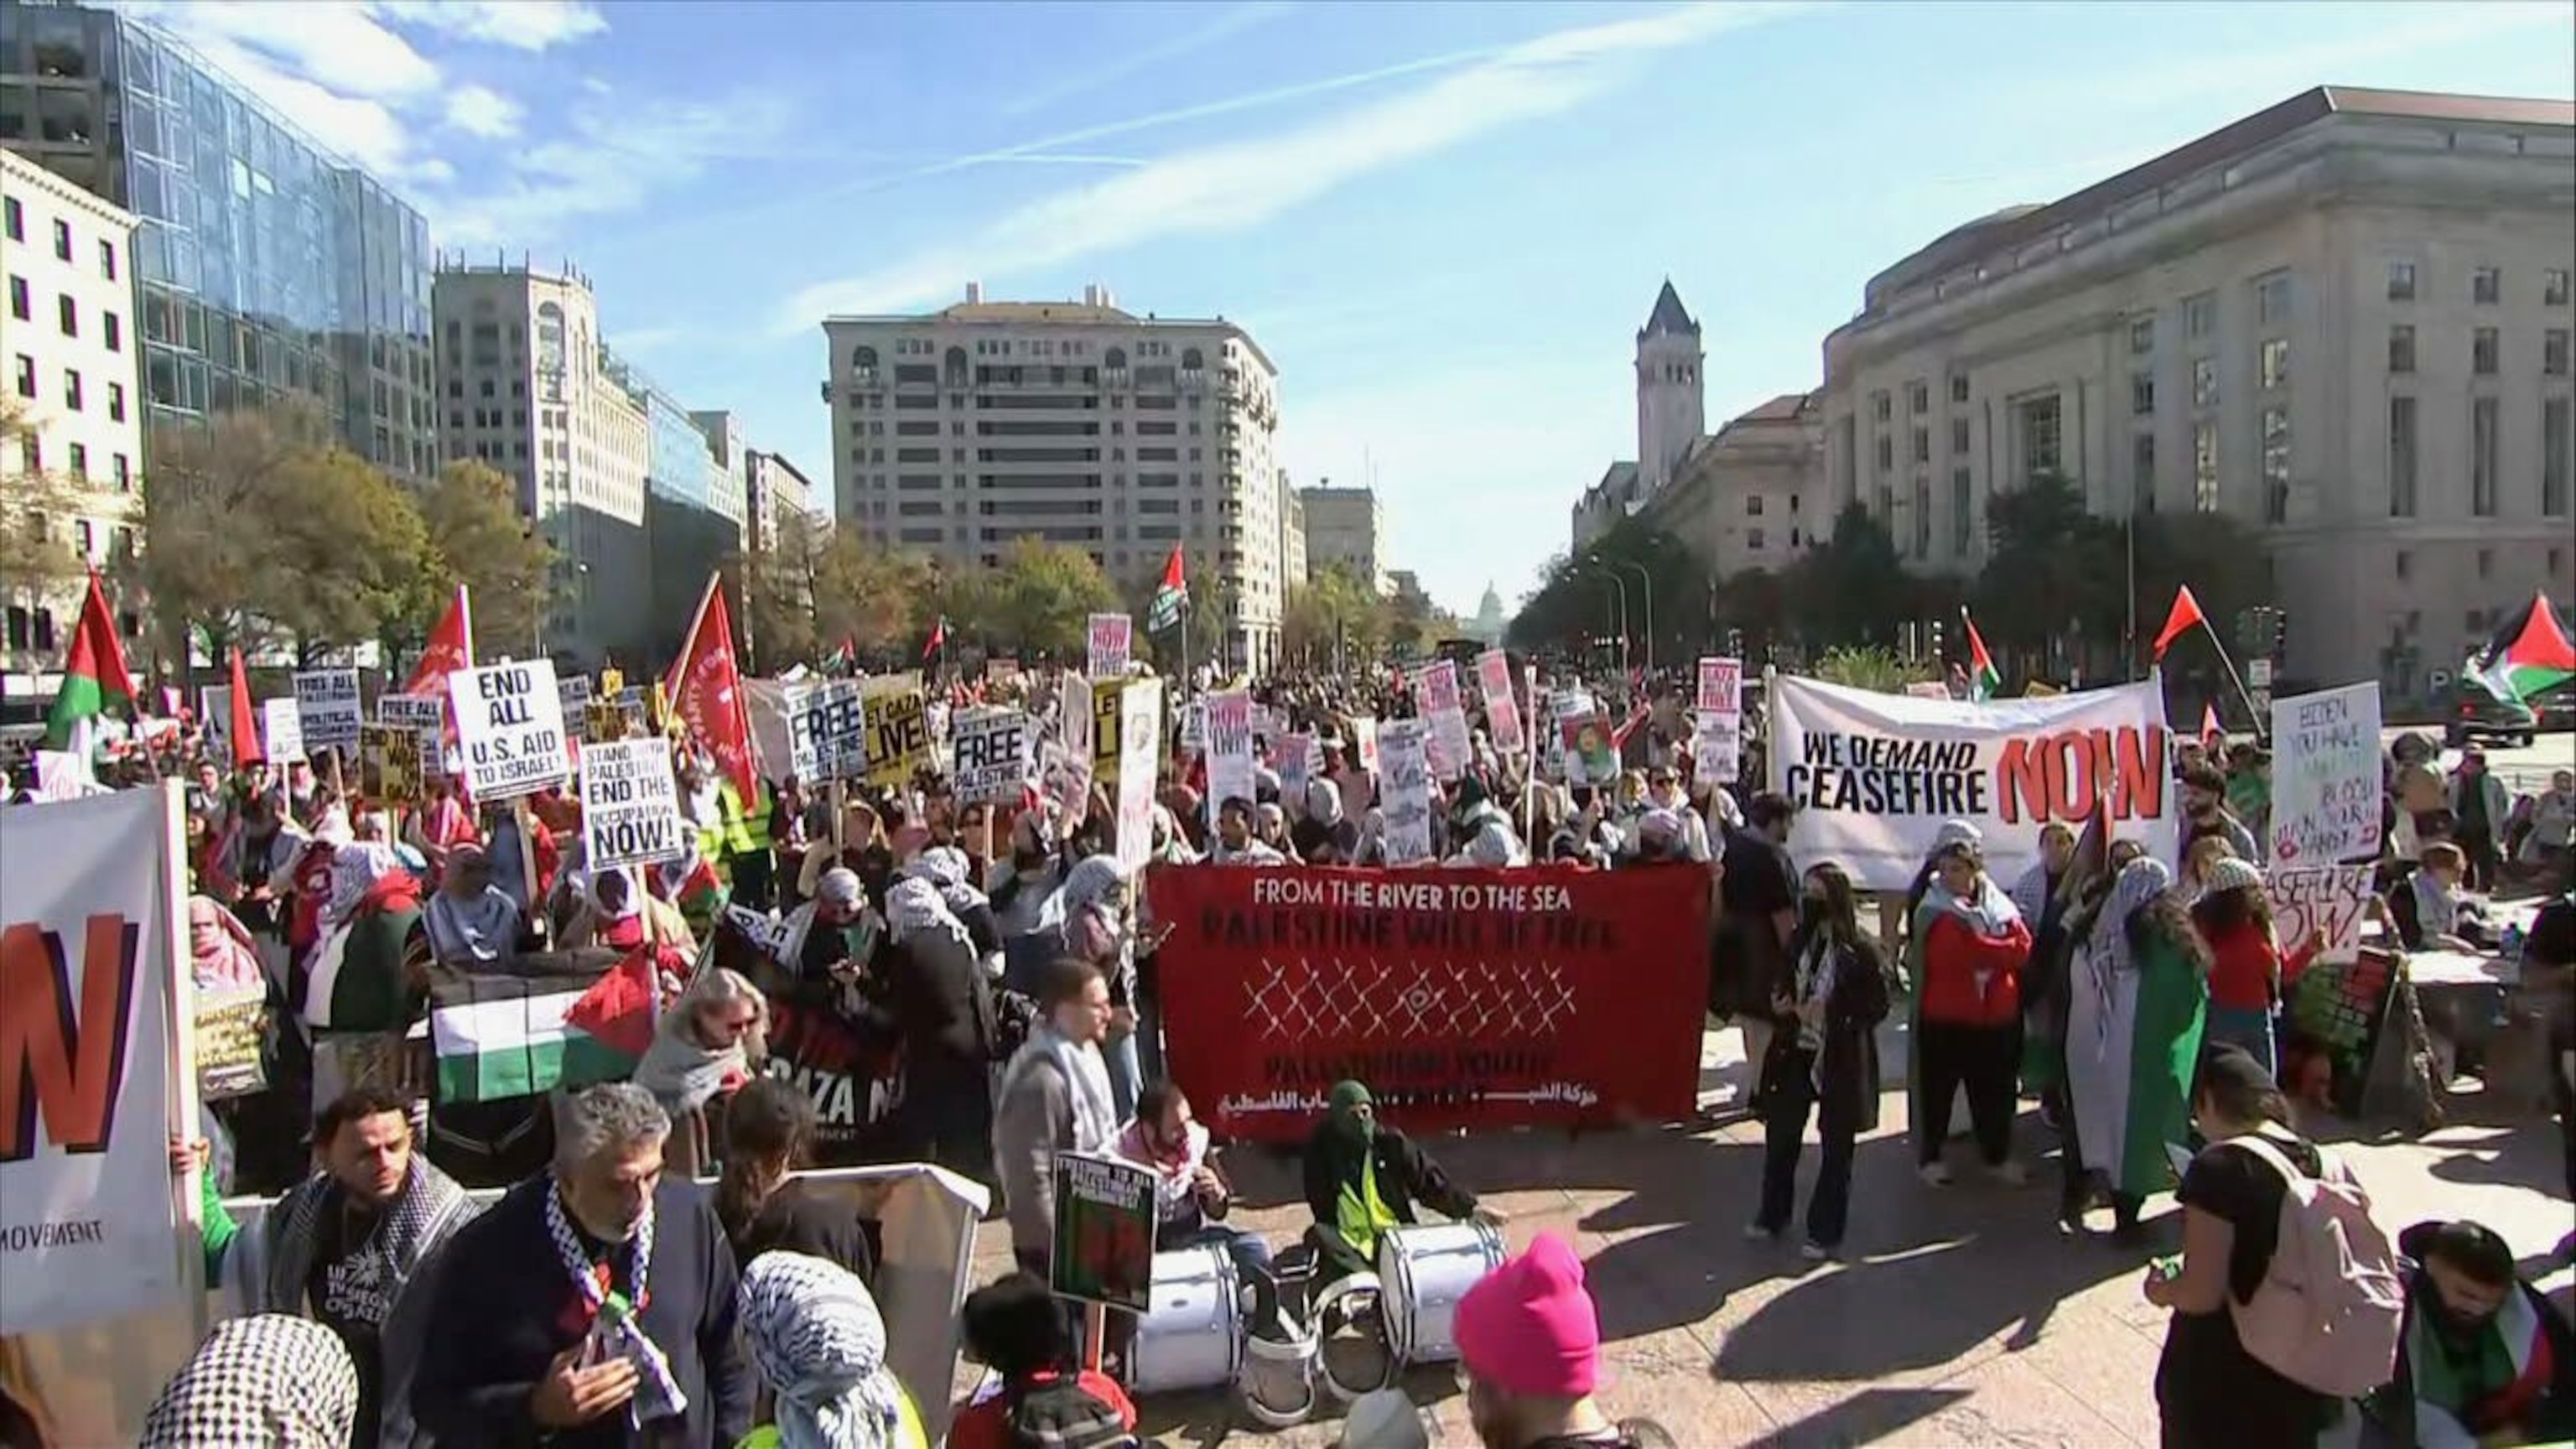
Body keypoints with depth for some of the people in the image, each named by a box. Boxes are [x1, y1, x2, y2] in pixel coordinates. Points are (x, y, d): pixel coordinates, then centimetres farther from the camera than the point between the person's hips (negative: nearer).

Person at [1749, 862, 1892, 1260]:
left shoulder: (1861, 951, -13)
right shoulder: (1799, 941, 4)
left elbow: (1878, 1006, -12)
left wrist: (1831, 1012, -23)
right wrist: (1781, 1005, -5)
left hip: (1841, 1060, -5)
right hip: (1795, 1053, 5)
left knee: (1836, 1147, 8)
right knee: (1780, 1134, 12)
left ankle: (1825, 1232, 21)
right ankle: (1772, 1215, 30)